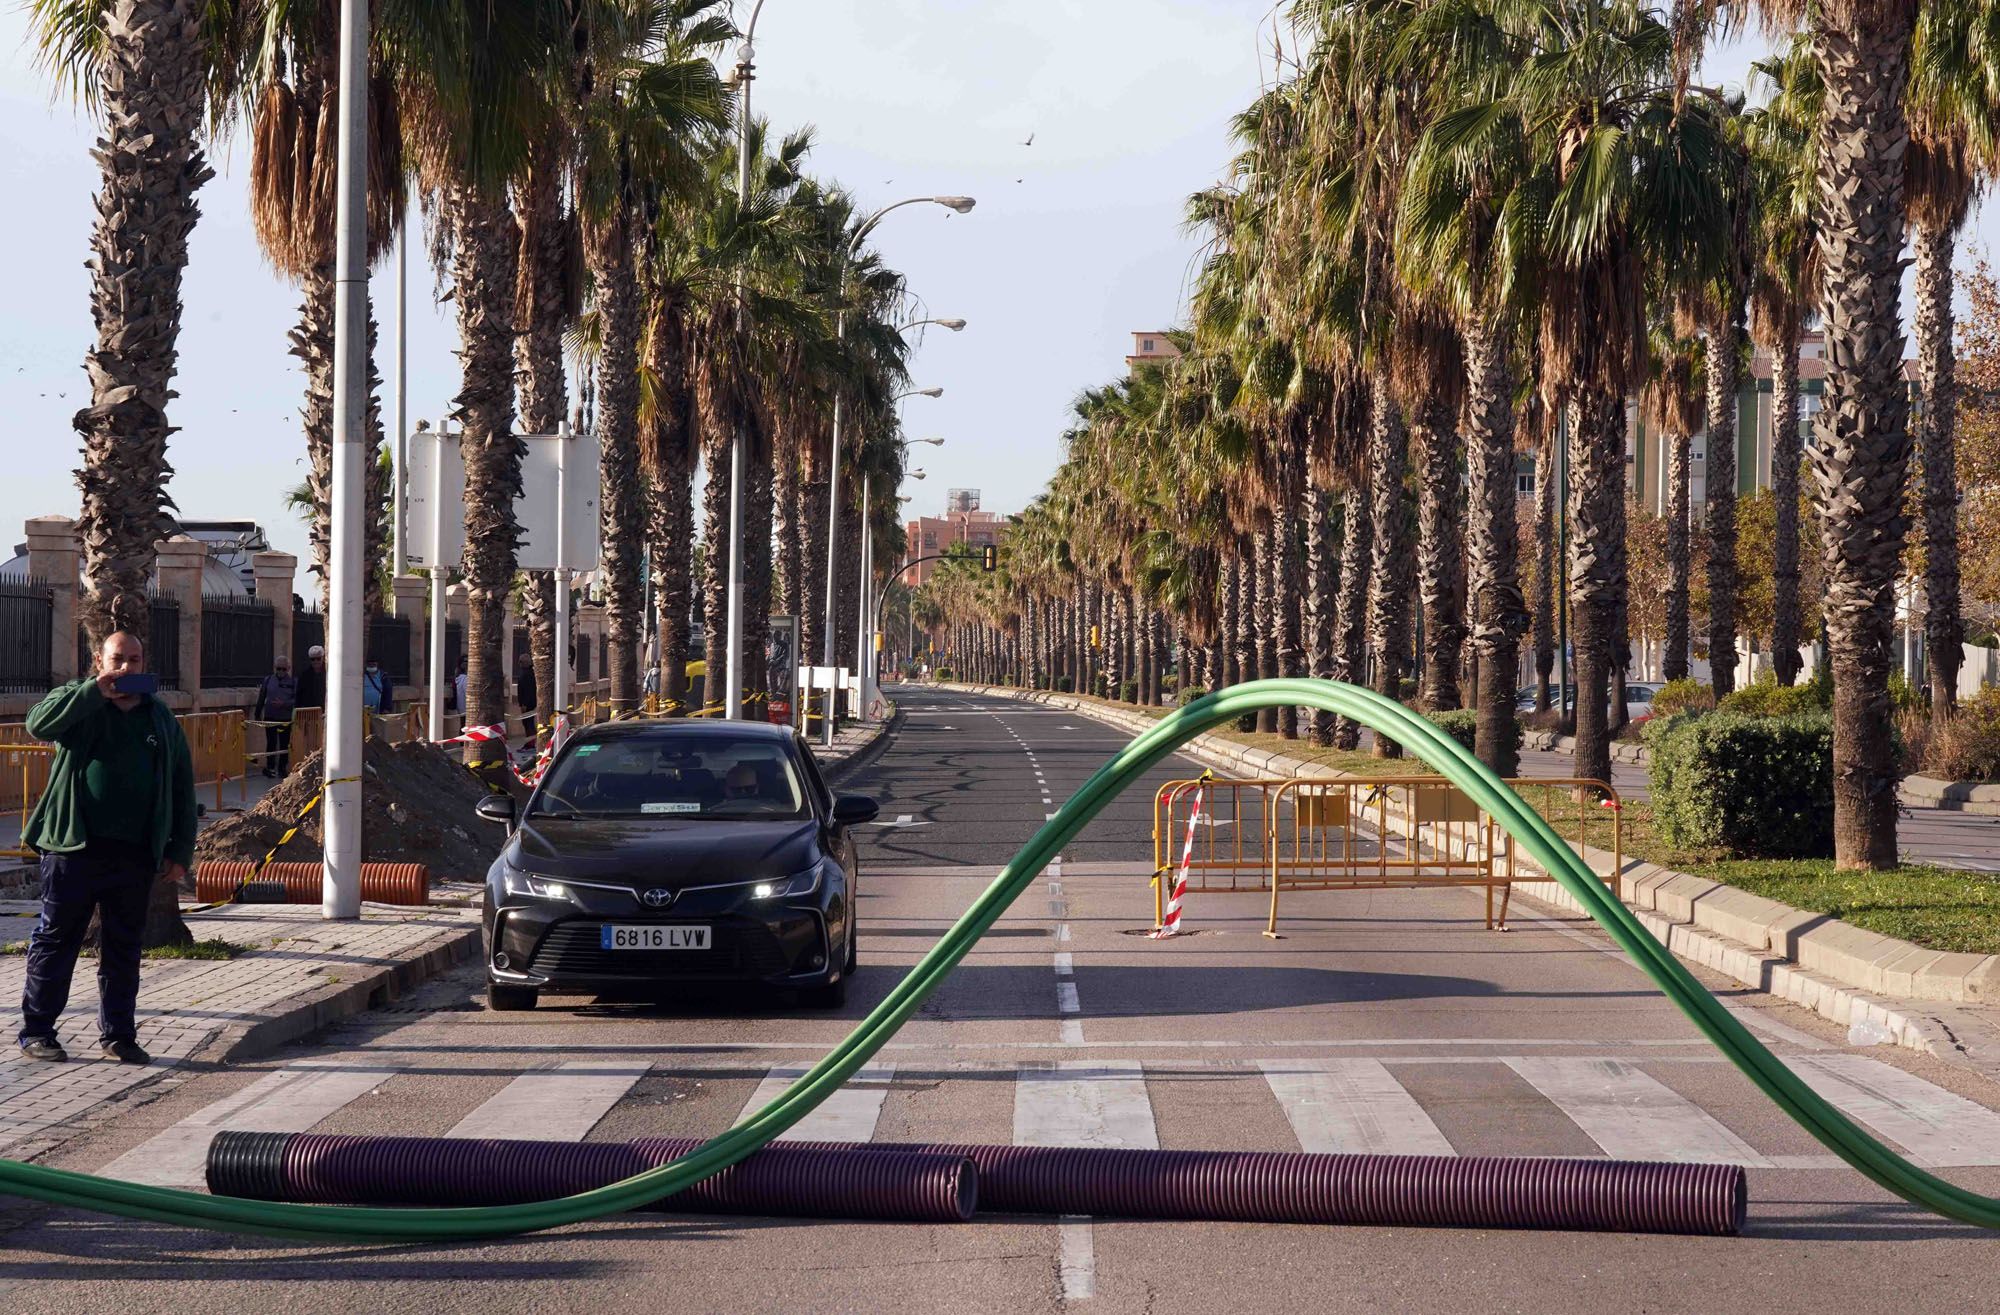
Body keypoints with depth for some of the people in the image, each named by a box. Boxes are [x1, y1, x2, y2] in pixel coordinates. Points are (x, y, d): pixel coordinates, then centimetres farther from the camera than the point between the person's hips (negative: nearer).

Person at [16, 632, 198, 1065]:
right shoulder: (77, 703, 4)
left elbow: (182, 789, 15)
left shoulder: (161, 720, 14)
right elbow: (39, 722, -19)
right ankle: (36, 1031, 9)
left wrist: (180, 852, 8)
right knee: (56, 938, 2)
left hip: (136, 856, 4)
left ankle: (118, 1035, 16)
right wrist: (95, 690, -23)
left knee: (123, 948, 8)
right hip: (75, 848, -4)